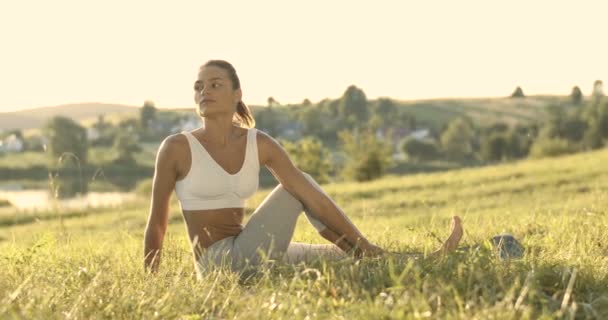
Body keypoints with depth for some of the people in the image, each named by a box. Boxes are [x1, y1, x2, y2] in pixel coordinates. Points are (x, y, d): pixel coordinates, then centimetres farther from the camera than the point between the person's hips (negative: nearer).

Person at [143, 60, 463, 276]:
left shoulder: (260, 144, 2)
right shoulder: (176, 147, -11)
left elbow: (315, 200, -2)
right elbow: (156, 222, -3)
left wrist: (365, 245, -7)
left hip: (249, 258, 5)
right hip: (220, 264, -5)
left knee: (348, 256, 3)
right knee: (300, 184, -7)